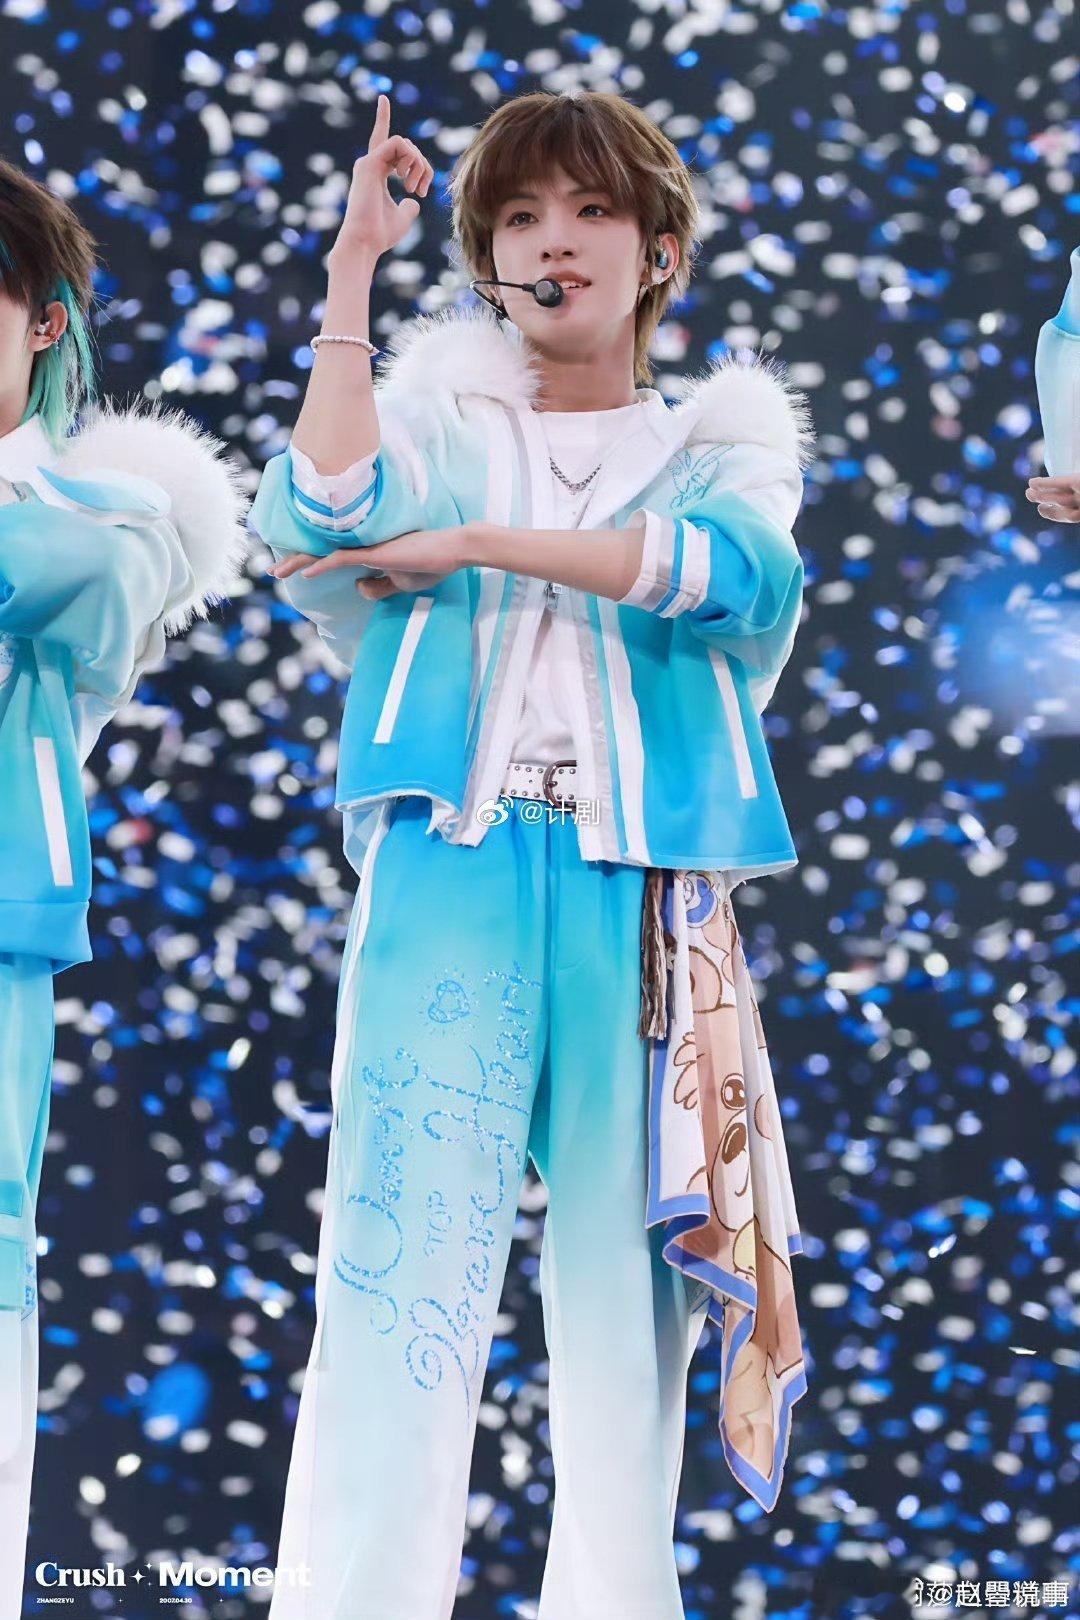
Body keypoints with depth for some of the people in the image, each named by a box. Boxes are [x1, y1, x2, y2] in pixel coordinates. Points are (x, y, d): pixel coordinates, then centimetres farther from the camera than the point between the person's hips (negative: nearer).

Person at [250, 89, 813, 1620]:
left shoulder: (722, 442, 19)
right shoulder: (444, 418, 18)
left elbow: (736, 569, -5)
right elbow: (328, 511, -5)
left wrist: (474, 543, -8)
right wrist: (353, 264, -2)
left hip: (650, 892, 1)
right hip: (453, 869, -1)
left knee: (629, 1282, -2)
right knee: (404, 1269, -13)